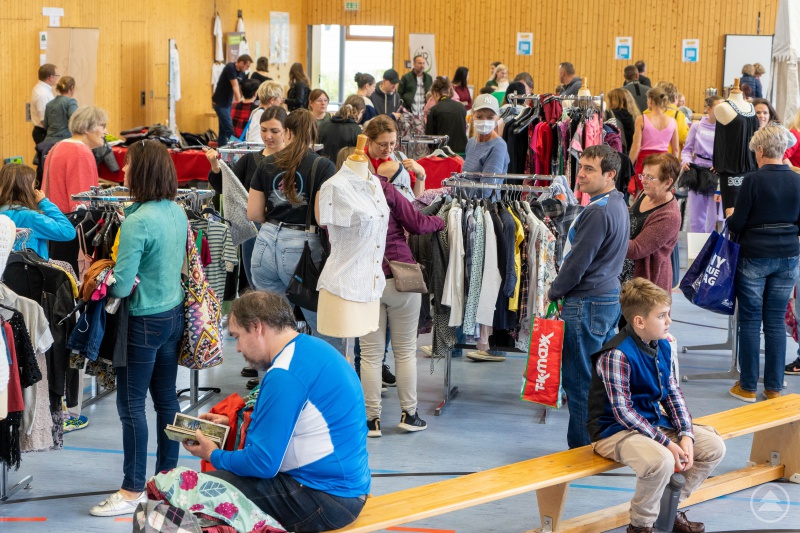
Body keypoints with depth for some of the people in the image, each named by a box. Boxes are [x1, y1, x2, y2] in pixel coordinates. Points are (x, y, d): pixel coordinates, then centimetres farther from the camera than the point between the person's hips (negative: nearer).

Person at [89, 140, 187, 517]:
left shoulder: (137, 222, -23)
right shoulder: (177, 212, 1)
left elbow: (122, 286, -22)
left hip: (145, 321, -8)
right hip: (173, 314, 8)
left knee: (132, 405, 1)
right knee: (166, 398, 16)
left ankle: (133, 491, 7)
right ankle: (167, 476, 26)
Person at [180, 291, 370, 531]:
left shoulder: (285, 376, -21)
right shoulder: (311, 348, 9)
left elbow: (263, 464, -20)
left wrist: (213, 455, -2)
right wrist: (234, 423, 17)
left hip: (325, 498, -10)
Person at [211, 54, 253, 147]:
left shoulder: (242, 73, 4)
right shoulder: (230, 68, -19)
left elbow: (240, 88, 5)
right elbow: (235, 86, -24)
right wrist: (239, 102, -28)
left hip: (228, 103, 8)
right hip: (220, 102, -8)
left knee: (223, 129, 11)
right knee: (229, 129, -12)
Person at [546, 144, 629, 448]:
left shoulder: (598, 212, -21)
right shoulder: (618, 204, 11)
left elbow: (577, 263, -19)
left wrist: (553, 293, -4)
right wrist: (561, 291, 17)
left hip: (586, 303, -10)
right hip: (610, 296, 10)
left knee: (579, 381, -2)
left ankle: (582, 449, 4)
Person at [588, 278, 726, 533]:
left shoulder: (662, 346, 3)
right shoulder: (616, 355, -23)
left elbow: (673, 394, 7)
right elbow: (623, 411, -24)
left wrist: (686, 435, -9)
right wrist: (666, 443, -24)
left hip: (655, 422, 9)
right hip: (615, 431, -9)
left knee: (713, 446, 0)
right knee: (661, 460, -36)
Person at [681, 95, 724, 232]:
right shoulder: (697, 126, 4)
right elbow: (687, 149, 10)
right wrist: (685, 161, -9)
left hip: (717, 174, -2)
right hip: (697, 173, 3)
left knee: (715, 218, -2)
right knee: (696, 217, 10)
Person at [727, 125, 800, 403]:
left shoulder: (754, 180, -14)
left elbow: (736, 224, -11)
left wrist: (730, 217, 10)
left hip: (755, 257, -4)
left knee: (750, 321, 6)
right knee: (776, 322, 10)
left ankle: (747, 387, 12)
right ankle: (774, 387, 14)